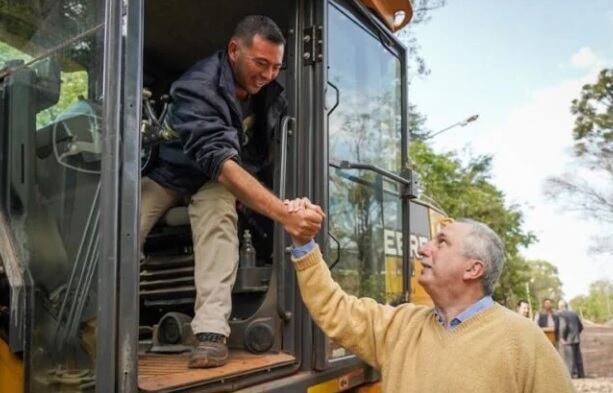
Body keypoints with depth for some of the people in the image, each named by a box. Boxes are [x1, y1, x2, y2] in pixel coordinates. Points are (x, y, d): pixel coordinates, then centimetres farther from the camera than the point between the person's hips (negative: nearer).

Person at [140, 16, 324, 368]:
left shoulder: (272, 94, -11)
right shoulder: (198, 87, -30)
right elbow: (220, 161, -43)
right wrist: (285, 215, -54)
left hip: (217, 181, 2)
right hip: (171, 170, -2)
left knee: (218, 210, -31)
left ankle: (212, 330, -38)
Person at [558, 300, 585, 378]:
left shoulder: (560, 314, -9)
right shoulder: (574, 314, 13)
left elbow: (563, 326, -21)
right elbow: (581, 327, 15)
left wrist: (562, 337, -12)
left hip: (567, 340, -7)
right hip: (576, 339, 7)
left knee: (569, 357, -1)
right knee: (578, 357, 13)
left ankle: (573, 374, -1)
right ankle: (581, 374, 18)